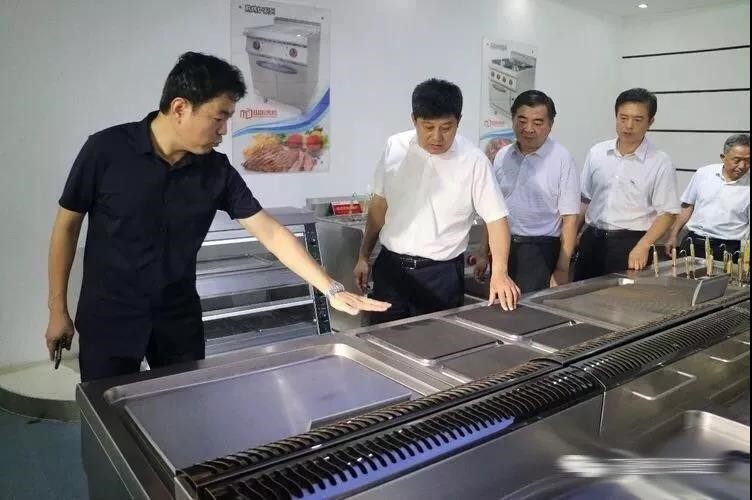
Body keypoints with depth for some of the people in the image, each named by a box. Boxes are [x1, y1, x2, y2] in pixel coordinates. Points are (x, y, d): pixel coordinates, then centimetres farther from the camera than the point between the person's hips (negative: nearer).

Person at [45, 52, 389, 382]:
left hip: (179, 320, 3)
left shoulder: (217, 170, -8)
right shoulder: (106, 150, -15)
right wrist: (58, 310, -2)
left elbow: (271, 234, -7)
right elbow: (67, 225, -4)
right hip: (108, 320, -2)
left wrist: (332, 290, -13)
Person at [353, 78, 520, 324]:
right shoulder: (394, 148, -2)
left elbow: (496, 218, -8)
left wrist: (499, 271, -21)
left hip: (441, 273, -2)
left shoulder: (473, 160, -11)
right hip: (390, 266, 3)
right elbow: (379, 205, 7)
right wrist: (363, 257, 9)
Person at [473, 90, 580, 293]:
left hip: (541, 251, -4)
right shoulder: (502, 156, 7)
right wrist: (483, 253, 11)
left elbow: (569, 219, -9)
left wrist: (562, 270, -13)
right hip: (502, 247, 5)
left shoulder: (563, 160, -8)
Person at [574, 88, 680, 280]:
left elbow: (667, 213, -7)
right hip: (592, 239, 4)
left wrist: (642, 247, -19)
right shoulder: (597, 153, 5)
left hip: (631, 243, -3)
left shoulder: (660, 162, -6)